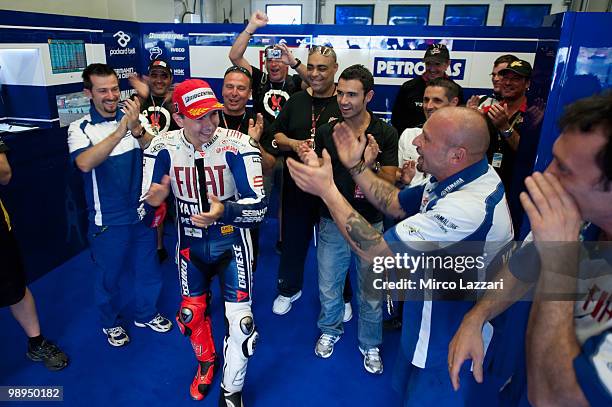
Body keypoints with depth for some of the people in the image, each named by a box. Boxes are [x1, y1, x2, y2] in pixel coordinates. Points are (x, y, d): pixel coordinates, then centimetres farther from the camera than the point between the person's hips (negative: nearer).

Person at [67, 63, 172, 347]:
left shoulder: (132, 118, -4)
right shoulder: (80, 128, -11)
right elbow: (84, 163, -30)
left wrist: (137, 129, -36)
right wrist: (120, 131, -38)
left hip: (141, 212, 3)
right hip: (108, 219, -2)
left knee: (148, 268, 18)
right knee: (108, 274, 17)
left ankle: (146, 314, 43)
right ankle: (109, 322, 43)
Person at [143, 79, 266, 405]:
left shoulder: (237, 146, -23)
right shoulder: (166, 147, -11)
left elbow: (258, 208, -27)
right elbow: (154, 199, -2)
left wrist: (224, 212, -45)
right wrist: (153, 202, -25)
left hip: (231, 244, -3)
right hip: (191, 244, 4)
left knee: (239, 320, -4)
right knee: (192, 313, 18)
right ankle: (206, 362, 51)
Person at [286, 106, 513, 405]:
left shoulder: (470, 206, -38)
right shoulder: (454, 179, -7)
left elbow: (376, 251, -35)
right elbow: (395, 204, 4)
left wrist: (327, 190, -29)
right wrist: (355, 166, -5)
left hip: (448, 349, -8)